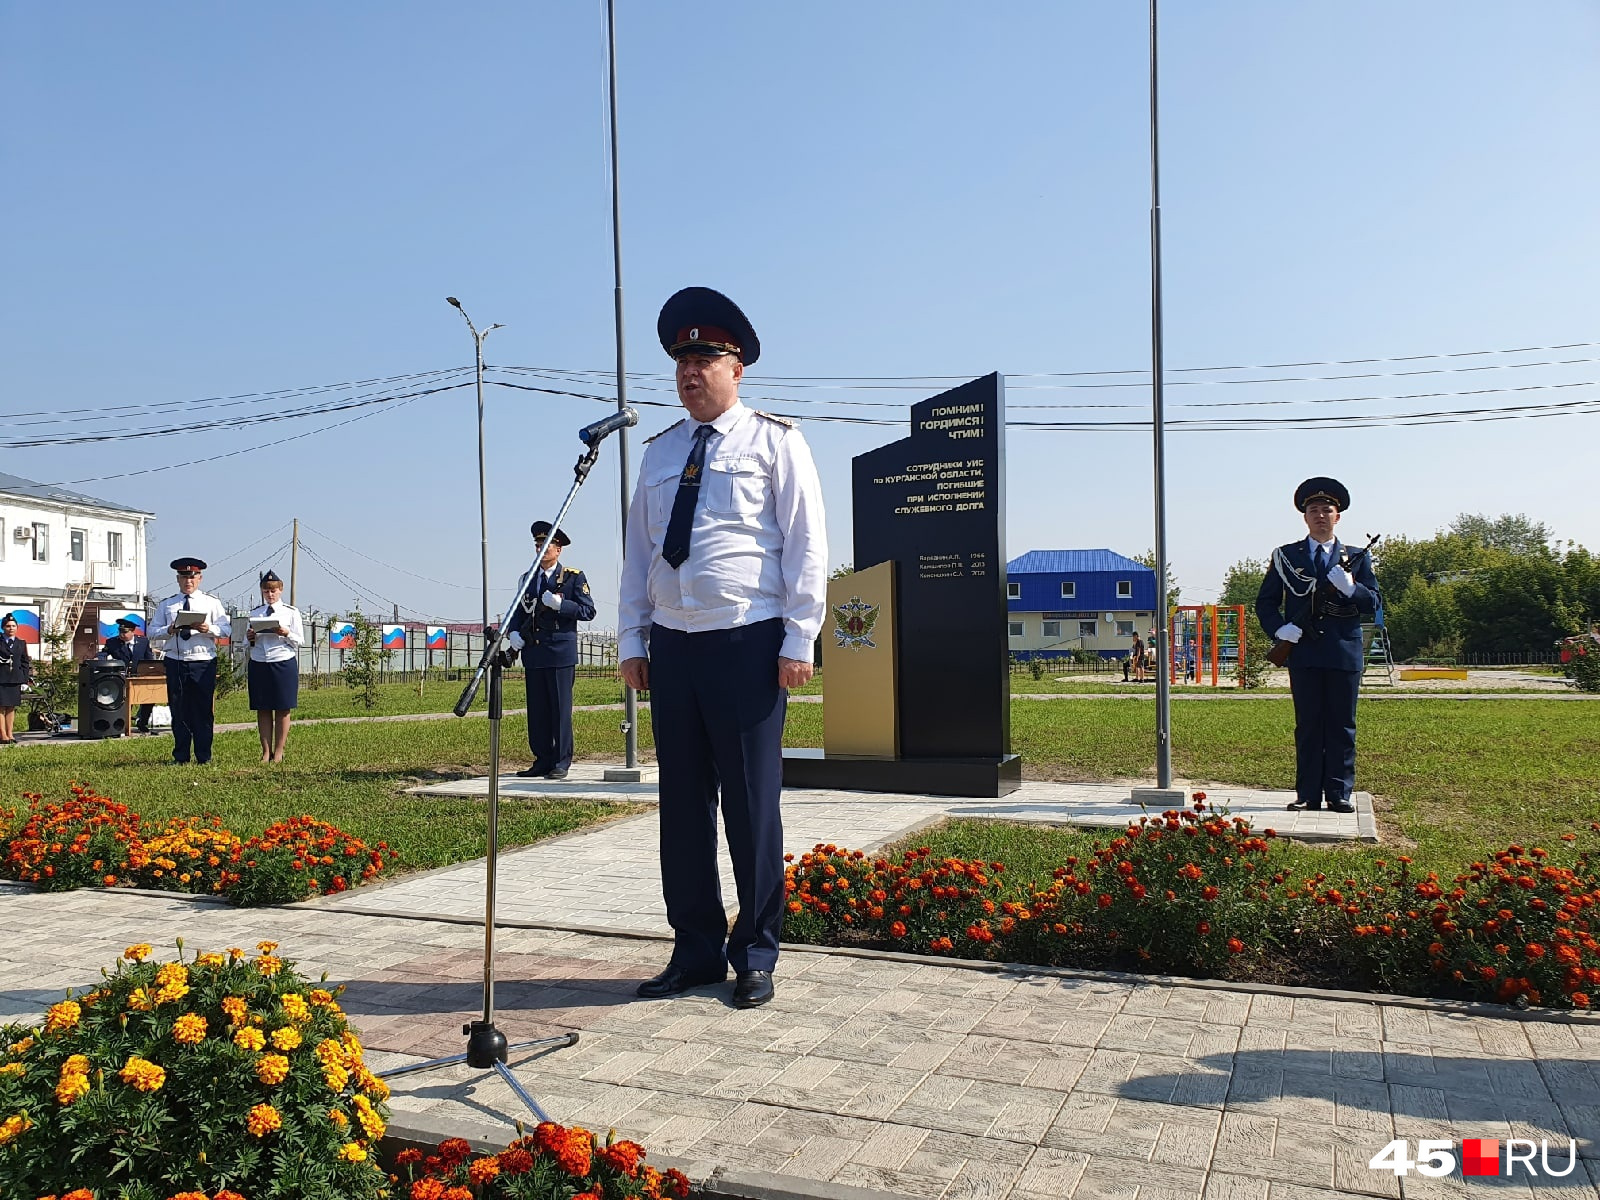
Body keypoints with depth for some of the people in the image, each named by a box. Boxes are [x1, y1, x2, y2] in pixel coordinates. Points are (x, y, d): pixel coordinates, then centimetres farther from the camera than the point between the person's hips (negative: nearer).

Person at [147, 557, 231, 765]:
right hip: (175, 662, 1)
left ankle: (204, 757, 6)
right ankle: (180, 756, 13)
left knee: (204, 710, 0)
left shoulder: (212, 603, 9)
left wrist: (208, 629, -19)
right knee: (179, 710, 5)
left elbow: (227, 629, 0)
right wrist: (169, 630, -12)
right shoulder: (166, 605, 12)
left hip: (204, 662, -1)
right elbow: (152, 632, 8)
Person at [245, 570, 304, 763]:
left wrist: (286, 634, -18)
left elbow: (300, 641, 0)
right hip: (258, 665, 3)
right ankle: (266, 751, 12)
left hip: (284, 664, -3)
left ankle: (278, 752, 9)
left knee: (283, 710, 1)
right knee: (262, 710, 5)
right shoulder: (254, 613, 11)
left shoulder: (291, 612, 2)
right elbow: (248, 644, 15)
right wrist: (249, 638, -6)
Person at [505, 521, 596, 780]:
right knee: (537, 710, 7)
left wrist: (560, 604, -17)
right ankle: (542, 761, 15)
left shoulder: (573, 577, 2)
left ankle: (561, 763, 3)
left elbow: (588, 611, -4)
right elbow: (519, 611, 22)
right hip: (533, 654, 5)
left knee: (561, 709, -3)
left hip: (561, 653, -5)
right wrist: (513, 632, 2)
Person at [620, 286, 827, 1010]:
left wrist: (798, 640, -10)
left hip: (747, 645, -4)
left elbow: (807, 547, -2)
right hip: (672, 647, 5)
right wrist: (632, 641, 8)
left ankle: (755, 956, 15)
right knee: (682, 807, 8)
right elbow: (638, 552, 16)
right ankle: (695, 952, 20)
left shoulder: (774, 442, 3)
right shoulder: (659, 453, 16)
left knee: (751, 806, 1)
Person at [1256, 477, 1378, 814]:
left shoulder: (1356, 558, 11)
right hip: (1303, 653, 0)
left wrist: (1350, 587, -15)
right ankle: (1308, 795, 7)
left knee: (1342, 726, 4)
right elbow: (1265, 601, 9)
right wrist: (1279, 629, -9)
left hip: (1344, 655, 0)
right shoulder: (1286, 556, 9)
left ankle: (1340, 794, 10)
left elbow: (1373, 603, 5)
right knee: (1307, 726, 3)